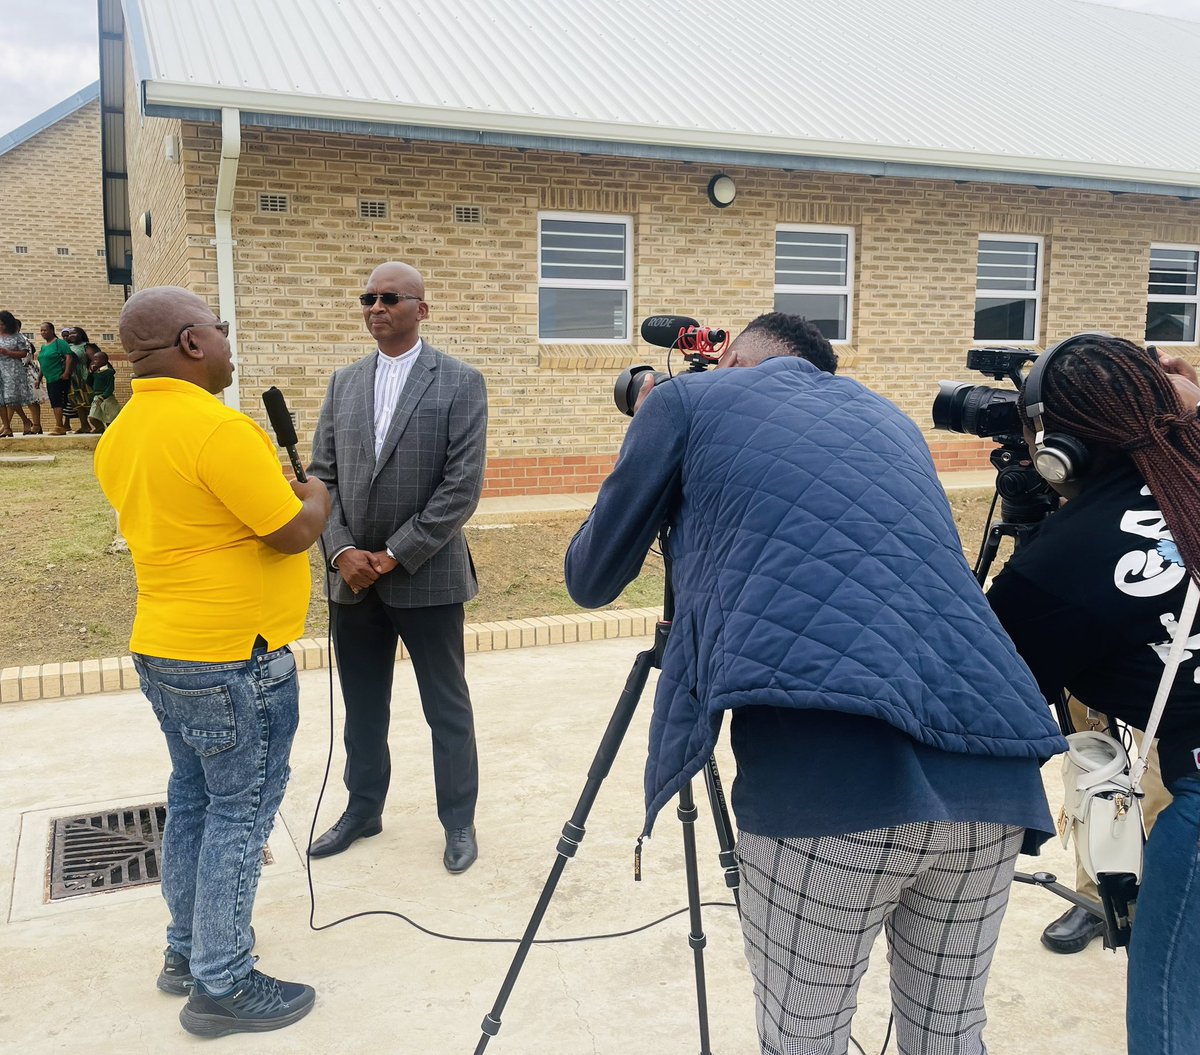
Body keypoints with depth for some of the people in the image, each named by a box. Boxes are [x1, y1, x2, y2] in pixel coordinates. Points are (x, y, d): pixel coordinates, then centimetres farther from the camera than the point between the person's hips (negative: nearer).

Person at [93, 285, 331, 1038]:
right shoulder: (217, 428, -21)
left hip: (164, 647, 9)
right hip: (235, 660, -9)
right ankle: (221, 986, 13)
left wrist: (269, 486, 18)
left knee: (194, 799, 19)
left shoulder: (121, 435, 7)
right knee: (240, 812, 3)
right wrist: (317, 497, 1)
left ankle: (188, 948, 33)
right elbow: (294, 532, -19)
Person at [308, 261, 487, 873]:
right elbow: (322, 475, 7)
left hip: (427, 576, -4)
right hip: (352, 577, 5)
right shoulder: (344, 384, 10)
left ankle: (458, 820, 24)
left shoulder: (460, 382, -5)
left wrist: (395, 556, -14)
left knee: (447, 707, 8)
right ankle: (363, 809, 34)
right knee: (362, 706, 16)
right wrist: (342, 551, -8)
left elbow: (463, 485, -12)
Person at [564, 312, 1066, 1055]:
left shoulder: (687, 399, 16)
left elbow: (591, 580, 22)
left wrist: (649, 436, 38)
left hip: (824, 758, -5)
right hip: (996, 766, 6)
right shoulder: (890, 420, 31)